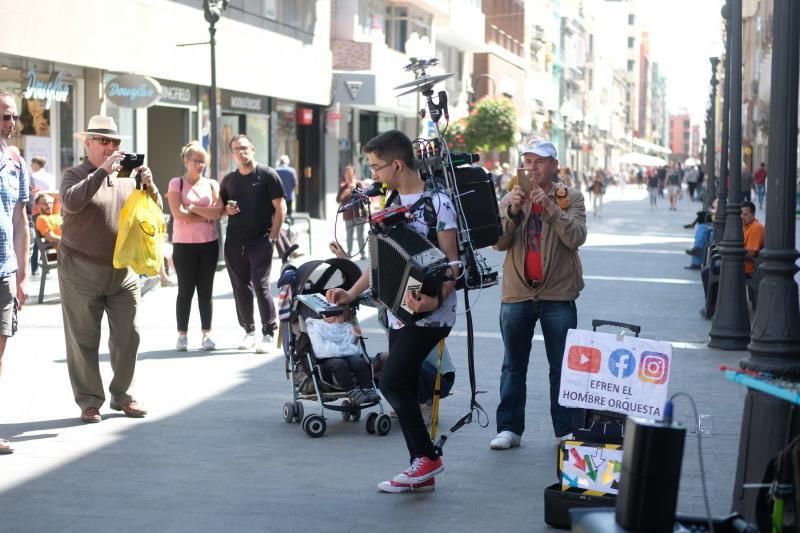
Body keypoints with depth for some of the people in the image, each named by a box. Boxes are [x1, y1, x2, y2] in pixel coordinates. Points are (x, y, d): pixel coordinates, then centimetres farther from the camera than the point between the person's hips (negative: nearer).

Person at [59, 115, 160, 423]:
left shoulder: (127, 177, 11)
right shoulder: (75, 175, -1)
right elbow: (71, 202, -22)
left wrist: (149, 185, -10)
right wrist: (103, 170, -25)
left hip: (123, 271, 4)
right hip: (82, 272, -4)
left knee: (128, 336, 6)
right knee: (84, 339, 1)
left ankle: (122, 395, 21)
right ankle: (89, 401, 10)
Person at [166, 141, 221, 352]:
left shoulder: (211, 184, 9)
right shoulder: (176, 183, 0)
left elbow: (218, 212, -5)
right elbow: (178, 213, -12)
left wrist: (192, 208, -10)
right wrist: (207, 216, -6)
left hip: (209, 244, 3)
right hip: (184, 244, -3)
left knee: (205, 291, 6)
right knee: (185, 291, 0)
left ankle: (206, 334, 10)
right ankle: (182, 335, 5)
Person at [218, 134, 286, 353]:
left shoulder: (268, 175, 0)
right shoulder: (228, 180, 13)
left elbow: (280, 208, -3)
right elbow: (220, 209, 24)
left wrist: (272, 236, -8)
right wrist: (227, 209, 0)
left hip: (260, 241, -5)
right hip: (234, 242, 5)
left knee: (261, 286, -10)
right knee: (241, 287, 7)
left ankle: (268, 333, -5)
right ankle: (249, 331, 17)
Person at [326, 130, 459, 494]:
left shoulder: (436, 202, -12)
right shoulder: (391, 202, 12)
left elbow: (451, 262, -14)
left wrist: (435, 300, -30)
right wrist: (351, 294, 9)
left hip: (430, 313, -8)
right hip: (399, 310, 8)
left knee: (391, 382, -15)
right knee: (405, 389, 7)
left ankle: (427, 456, 0)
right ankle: (421, 471, 15)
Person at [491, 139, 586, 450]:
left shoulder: (571, 199, 2)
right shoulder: (510, 200, 7)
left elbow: (576, 238, -13)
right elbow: (499, 243, -4)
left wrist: (550, 208, -22)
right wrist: (513, 211, -19)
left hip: (558, 295, -2)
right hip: (517, 294, 2)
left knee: (562, 367, 4)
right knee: (514, 366, 6)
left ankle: (566, 430, 10)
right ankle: (509, 429, 11)